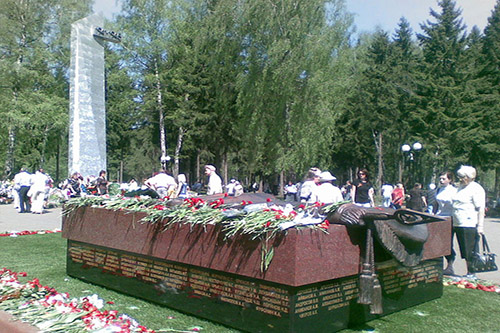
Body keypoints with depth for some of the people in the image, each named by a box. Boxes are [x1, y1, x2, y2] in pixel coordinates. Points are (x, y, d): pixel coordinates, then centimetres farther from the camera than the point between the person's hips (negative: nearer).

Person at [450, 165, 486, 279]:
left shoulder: (476, 188, -9)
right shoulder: (461, 187, 18)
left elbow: (481, 209, -14)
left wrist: (480, 226, -20)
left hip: (470, 226, -8)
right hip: (458, 224, 8)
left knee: (470, 251, -2)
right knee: (464, 251, 12)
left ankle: (471, 274, 6)